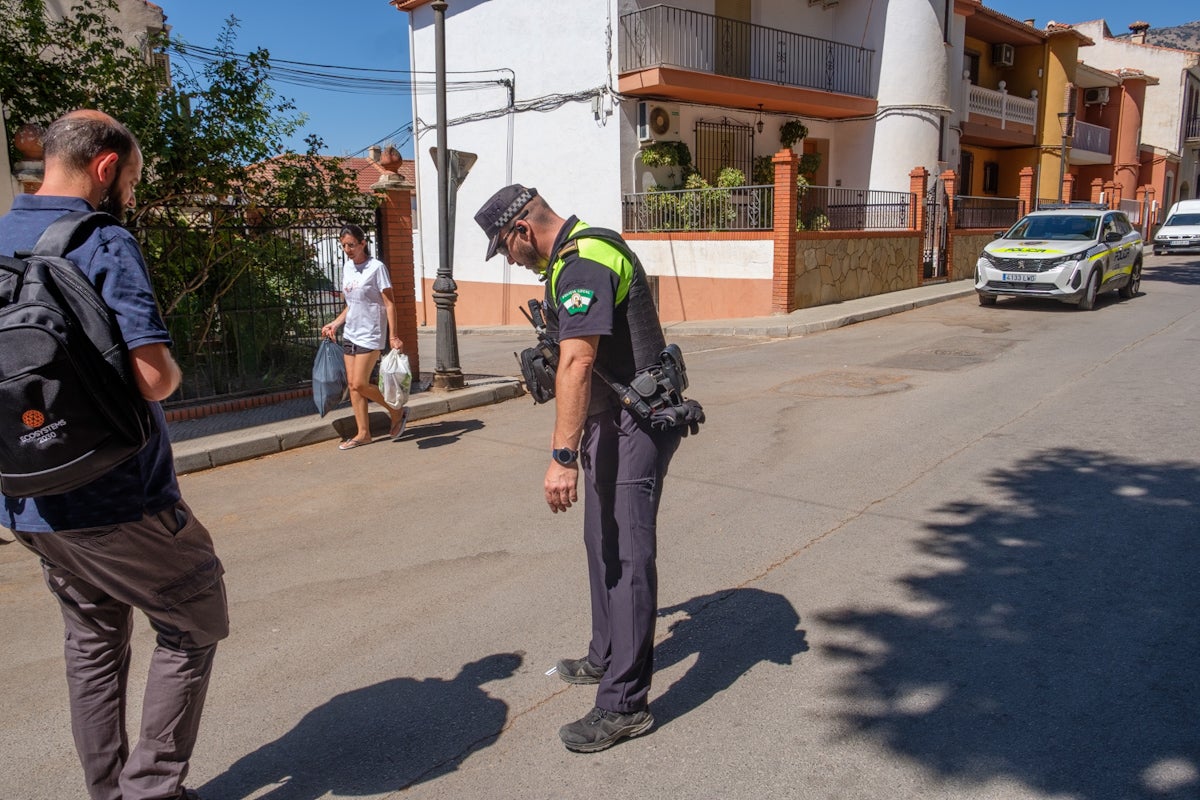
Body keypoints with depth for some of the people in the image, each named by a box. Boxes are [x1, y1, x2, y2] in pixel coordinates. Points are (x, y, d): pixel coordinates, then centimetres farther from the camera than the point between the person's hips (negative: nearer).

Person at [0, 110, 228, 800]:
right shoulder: (106, 246, -16)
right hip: (118, 502, -8)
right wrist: (174, 370, -7)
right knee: (195, 629, 11)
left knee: (94, 642, 22)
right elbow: (151, 377, -27)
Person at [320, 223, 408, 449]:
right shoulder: (347, 268, 12)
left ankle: (397, 411, 11)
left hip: (370, 335, -7)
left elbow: (389, 304, -11)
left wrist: (393, 337, -17)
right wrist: (335, 324, 11)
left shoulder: (376, 267, -10)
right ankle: (363, 433, 12)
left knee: (360, 384, -10)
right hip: (350, 335, 7)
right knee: (352, 384, 5)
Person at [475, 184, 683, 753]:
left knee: (625, 556, -5)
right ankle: (608, 658, 37)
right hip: (611, 420, 11)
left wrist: (562, 457, -34)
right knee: (602, 544, 20)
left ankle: (624, 705, 5)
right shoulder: (576, 256, 14)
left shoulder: (582, 266, -20)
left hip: (633, 428, -11)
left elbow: (576, 364, -30)